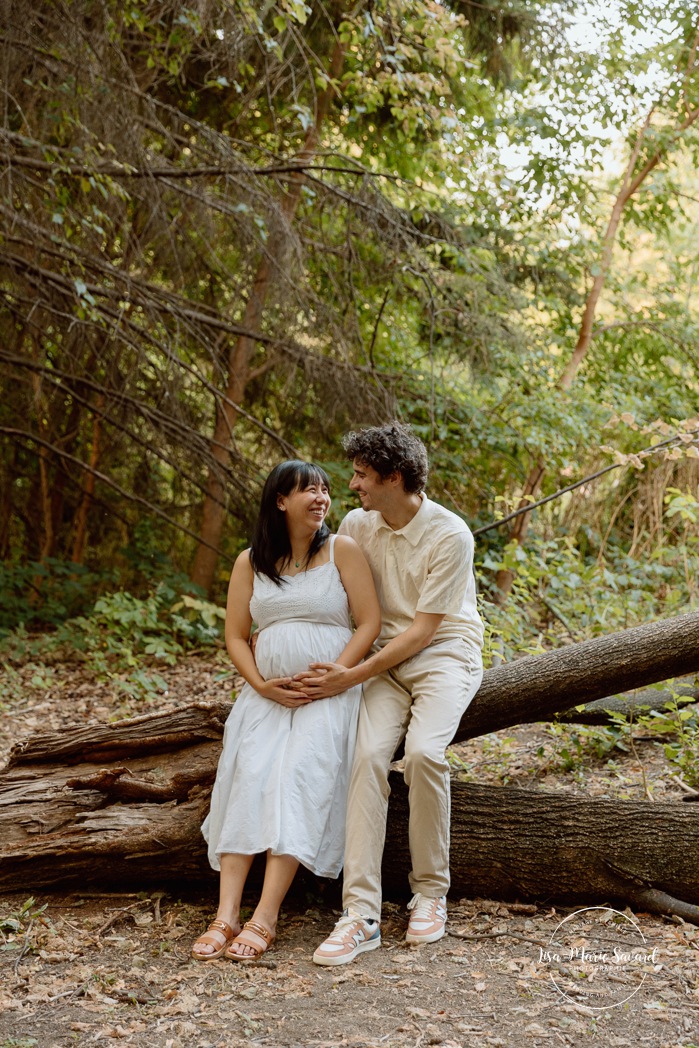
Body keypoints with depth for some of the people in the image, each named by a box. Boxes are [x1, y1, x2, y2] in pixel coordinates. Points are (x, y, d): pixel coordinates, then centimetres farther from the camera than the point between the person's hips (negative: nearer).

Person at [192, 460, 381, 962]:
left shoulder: (343, 550, 2)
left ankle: (266, 918, -26)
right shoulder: (250, 563, 10)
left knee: (299, 778, -24)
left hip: (331, 691, -3)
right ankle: (227, 915, -23)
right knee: (248, 779, -20)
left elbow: (370, 622, -3)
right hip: (267, 692, 3)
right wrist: (261, 685, -7)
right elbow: (236, 636, 10)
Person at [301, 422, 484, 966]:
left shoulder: (450, 535, -14)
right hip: (385, 658, 4)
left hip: (446, 655, -4)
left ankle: (431, 892, -8)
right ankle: (361, 915, -24)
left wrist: (353, 676, -19)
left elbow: (423, 630, -15)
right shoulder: (356, 525, 3)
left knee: (423, 751, -30)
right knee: (370, 753, -23)